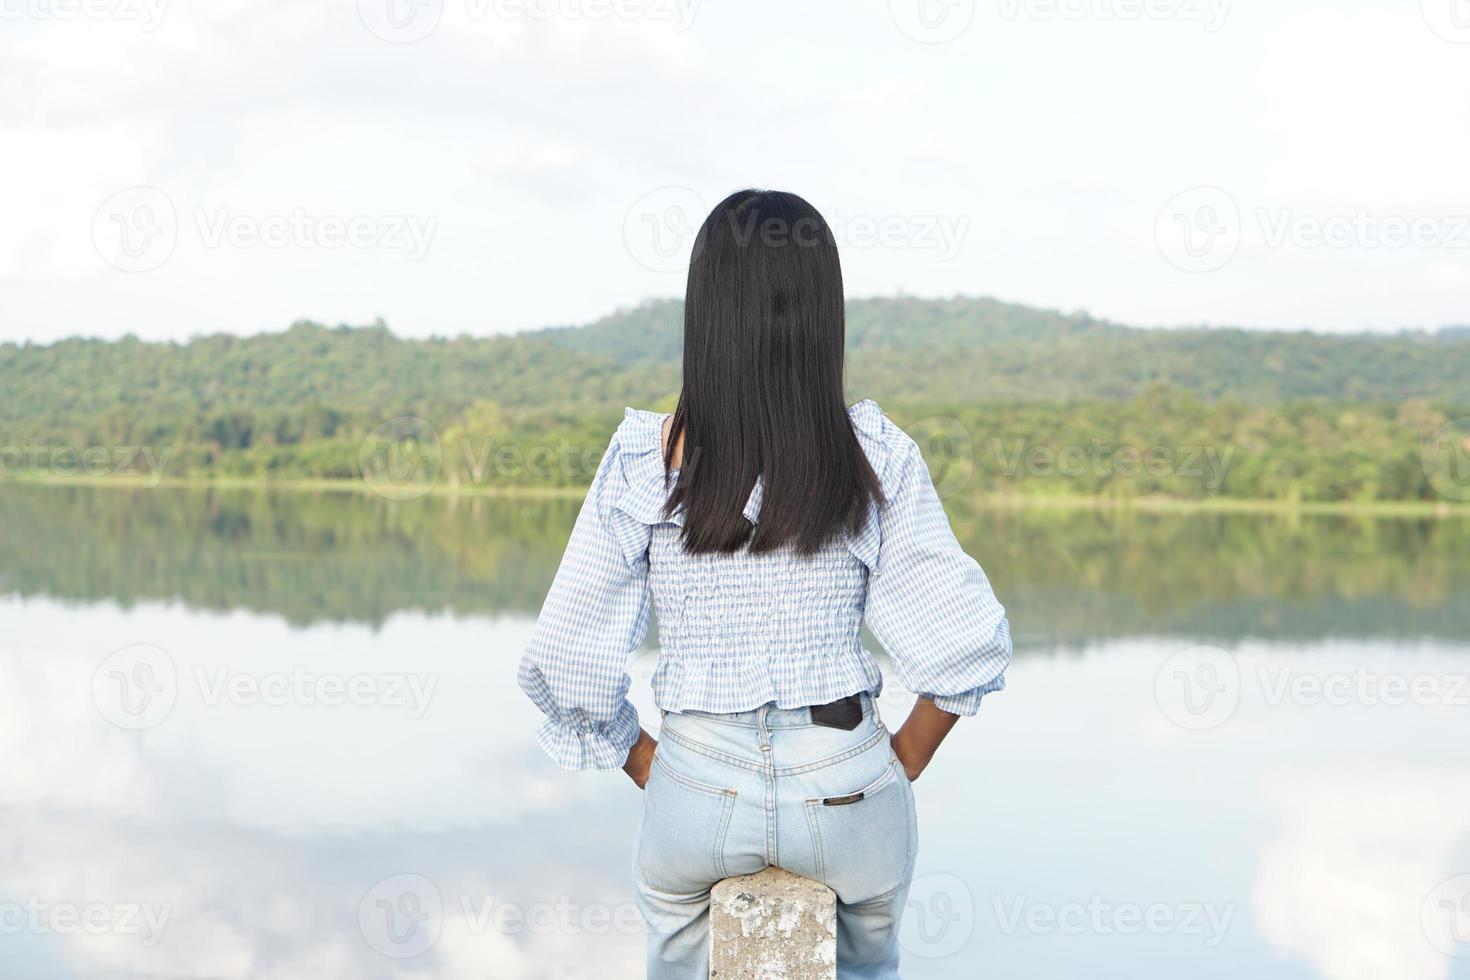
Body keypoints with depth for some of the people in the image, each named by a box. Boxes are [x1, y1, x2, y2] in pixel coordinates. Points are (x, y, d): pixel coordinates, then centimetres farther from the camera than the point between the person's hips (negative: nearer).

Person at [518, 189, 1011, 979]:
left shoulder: (648, 460, -12)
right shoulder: (876, 456, -11)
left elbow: (567, 658, -9)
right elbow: (967, 641, -9)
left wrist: (642, 762, 6)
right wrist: (906, 762, 6)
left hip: (700, 793, 0)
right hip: (845, 792, 1)